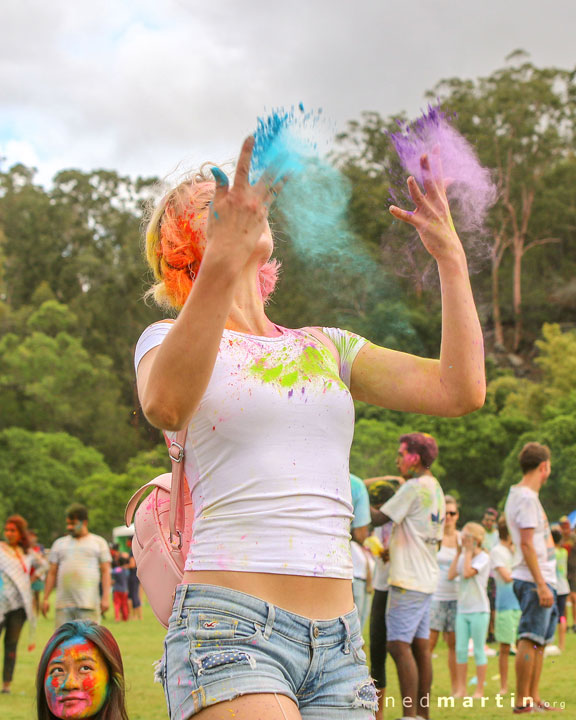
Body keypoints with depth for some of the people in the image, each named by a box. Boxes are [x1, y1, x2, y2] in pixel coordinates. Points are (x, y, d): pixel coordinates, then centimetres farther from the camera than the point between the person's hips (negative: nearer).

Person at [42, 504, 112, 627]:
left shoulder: (98, 542, 10)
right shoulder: (59, 544, 17)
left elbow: (105, 571, 3)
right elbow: (52, 573, 15)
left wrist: (106, 597, -8)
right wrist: (46, 598, 7)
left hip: (88, 603, -3)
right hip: (64, 603, 3)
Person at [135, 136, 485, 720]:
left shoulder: (327, 348, 19)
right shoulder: (168, 341, 5)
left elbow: (460, 391, 6)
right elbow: (165, 405, -21)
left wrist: (450, 255, 9)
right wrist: (224, 264, -34)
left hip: (338, 647, 5)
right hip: (230, 628, -5)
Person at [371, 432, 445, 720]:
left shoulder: (414, 487, -12)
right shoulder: (436, 489, 18)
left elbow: (379, 518, -11)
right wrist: (395, 551, 22)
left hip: (408, 580, -10)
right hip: (427, 578, 10)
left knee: (399, 645, -11)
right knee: (421, 646, 11)